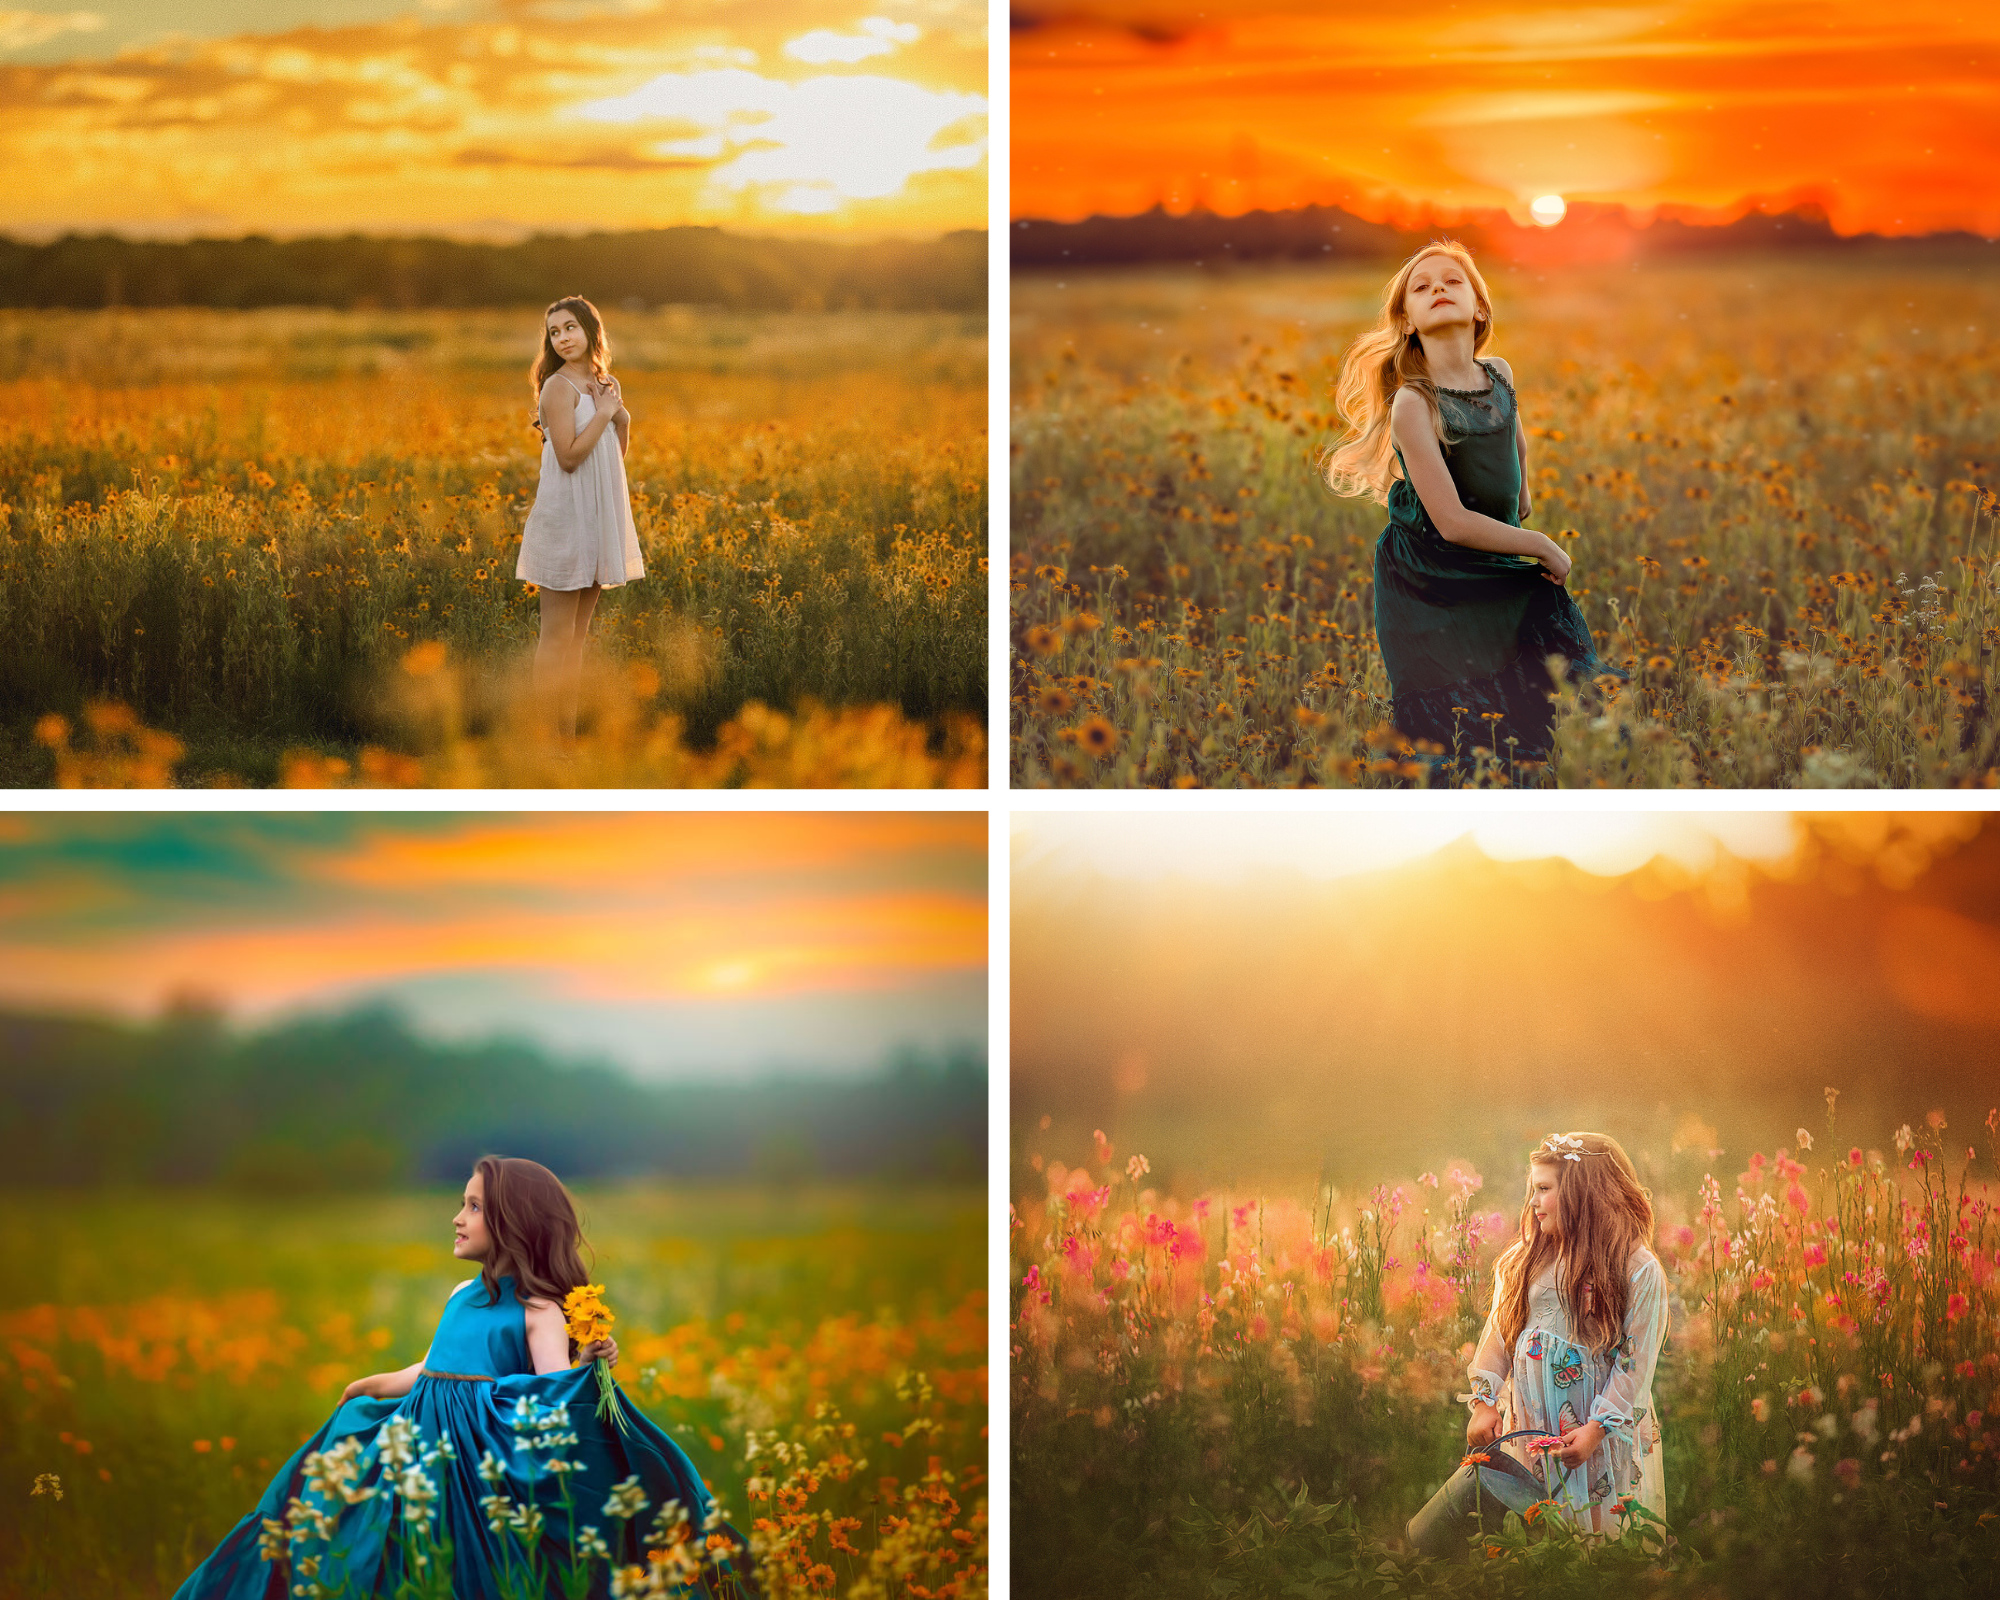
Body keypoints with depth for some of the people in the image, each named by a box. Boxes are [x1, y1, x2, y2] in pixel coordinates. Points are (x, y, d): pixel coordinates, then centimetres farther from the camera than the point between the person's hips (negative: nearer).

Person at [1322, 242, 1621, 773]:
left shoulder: (1500, 375, 0)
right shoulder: (1413, 404, -19)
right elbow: (1453, 522, -21)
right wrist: (1543, 546, -13)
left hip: (1506, 570, 6)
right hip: (1433, 585, -6)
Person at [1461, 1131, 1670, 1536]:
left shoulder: (1639, 1271, -12)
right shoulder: (1525, 1260, 3)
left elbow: (1635, 1362, -13)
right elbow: (1498, 1331, 7)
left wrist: (1596, 1429, -19)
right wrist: (1485, 1402, -2)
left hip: (1608, 1431, -4)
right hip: (1529, 1424, 4)